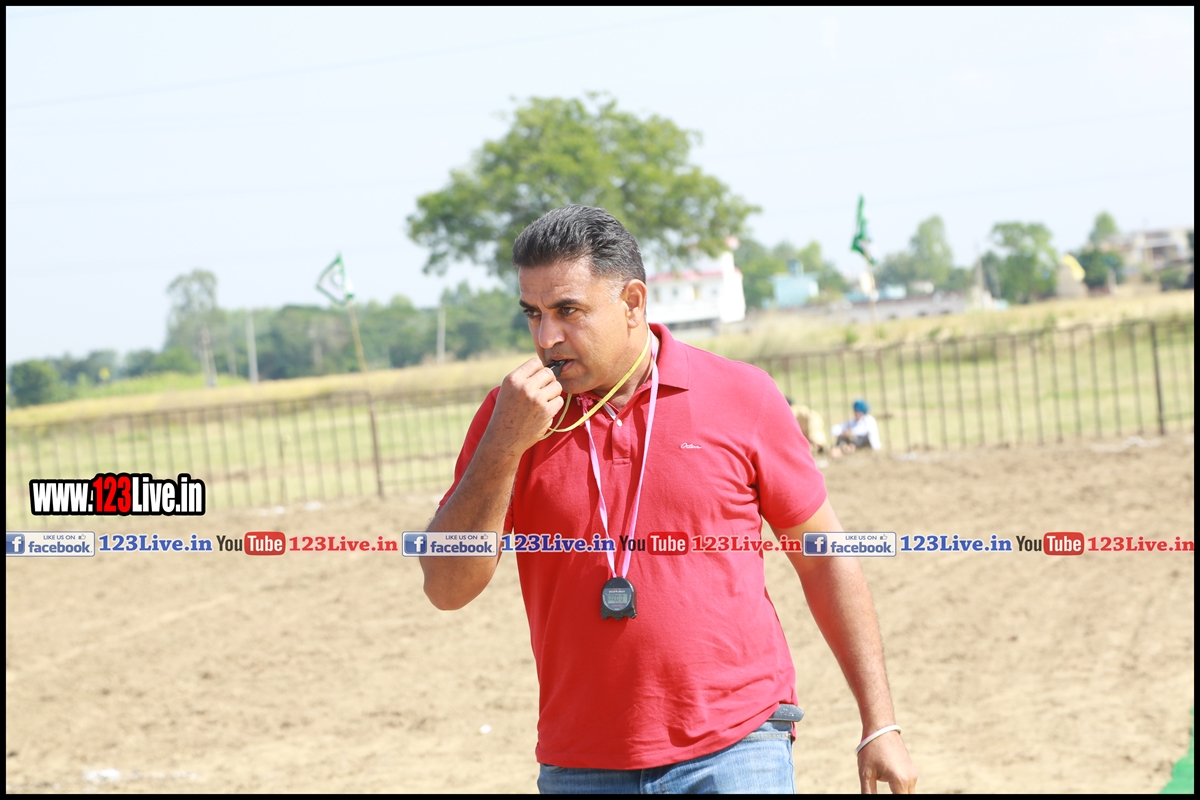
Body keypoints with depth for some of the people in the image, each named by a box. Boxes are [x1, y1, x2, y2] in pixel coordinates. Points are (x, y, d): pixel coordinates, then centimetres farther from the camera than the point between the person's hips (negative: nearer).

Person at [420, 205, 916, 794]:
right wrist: (505, 444, -15)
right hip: (579, 768, 2)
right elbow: (446, 588, -4)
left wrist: (880, 726, 4)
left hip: (733, 754, -2)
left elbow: (824, 560, 6)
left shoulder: (742, 396, 0)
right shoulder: (512, 415, 3)